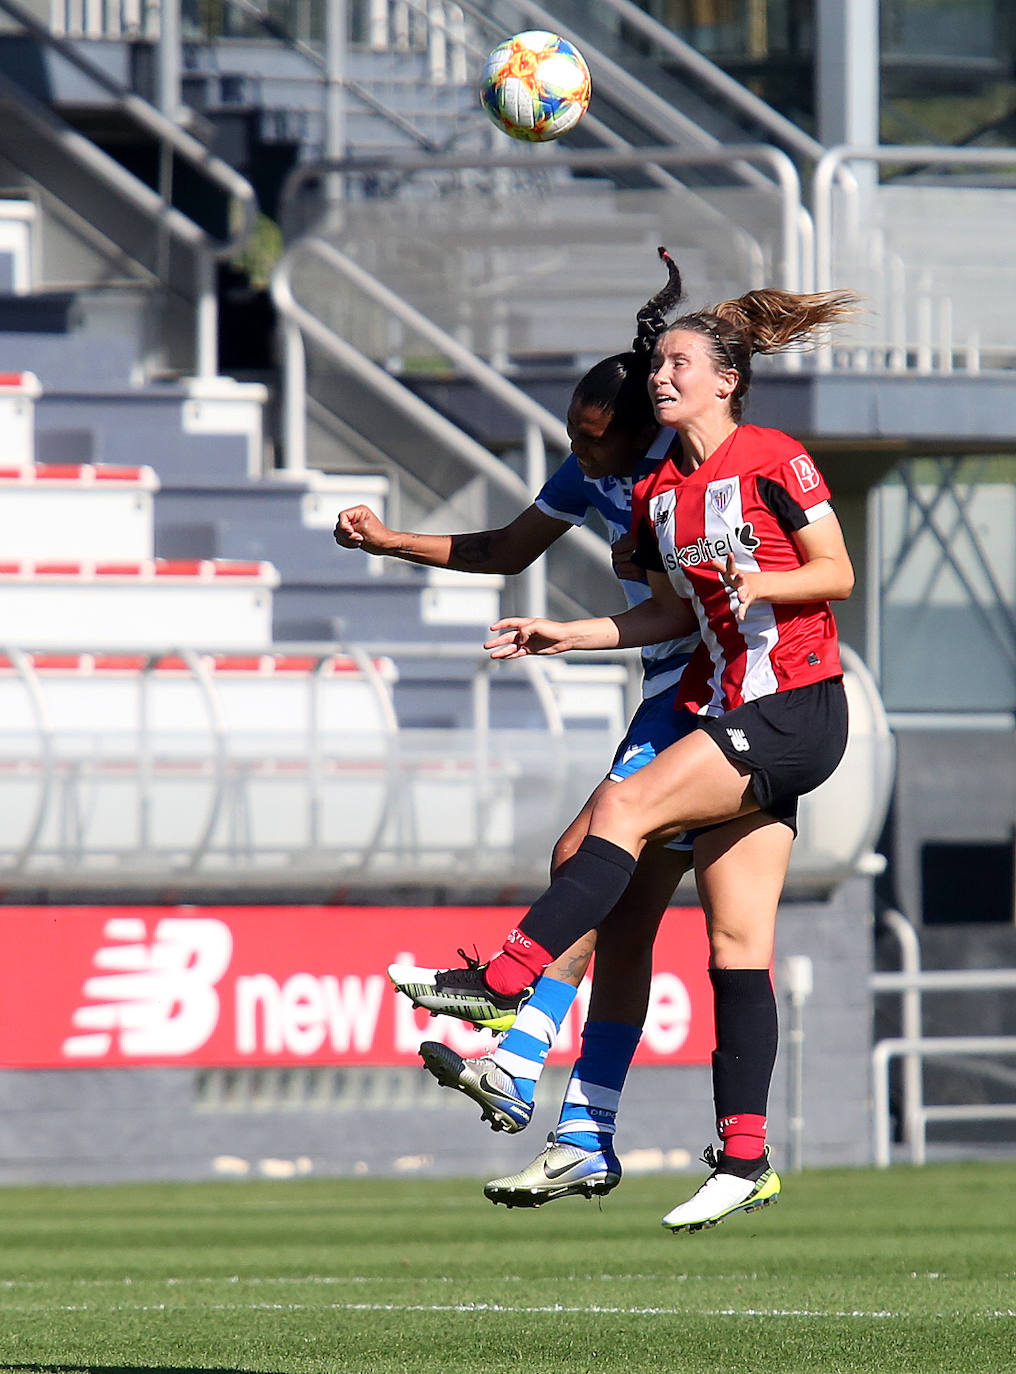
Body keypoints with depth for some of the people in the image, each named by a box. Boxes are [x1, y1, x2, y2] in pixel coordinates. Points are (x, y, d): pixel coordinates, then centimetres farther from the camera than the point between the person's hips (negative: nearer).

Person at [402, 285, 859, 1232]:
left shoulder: (771, 460, -7)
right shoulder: (659, 492, 14)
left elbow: (836, 573, -7)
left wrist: (761, 583, -24)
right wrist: (566, 636, 13)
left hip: (797, 710, -8)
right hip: (723, 712, 8)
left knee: (626, 807, -23)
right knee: (735, 944, 2)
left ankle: (505, 979, -29)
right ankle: (744, 1156, 1)